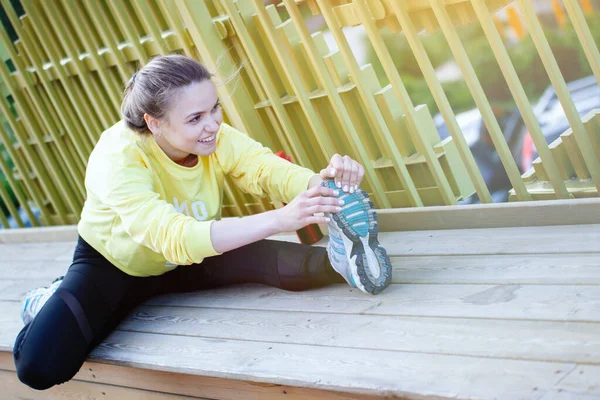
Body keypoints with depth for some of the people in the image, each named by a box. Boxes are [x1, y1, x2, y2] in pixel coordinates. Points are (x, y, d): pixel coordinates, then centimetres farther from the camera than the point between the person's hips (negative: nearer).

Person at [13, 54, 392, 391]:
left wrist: (323, 181, -59)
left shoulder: (217, 138, -21)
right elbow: (175, 238, -48)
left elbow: (273, 170, -34)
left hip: (186, 263, 3)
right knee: (41, 365, -24)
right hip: (112, 265, -3)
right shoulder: (118, 158, -36)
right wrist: (280, 219, -59)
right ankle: (56, 303, 2)